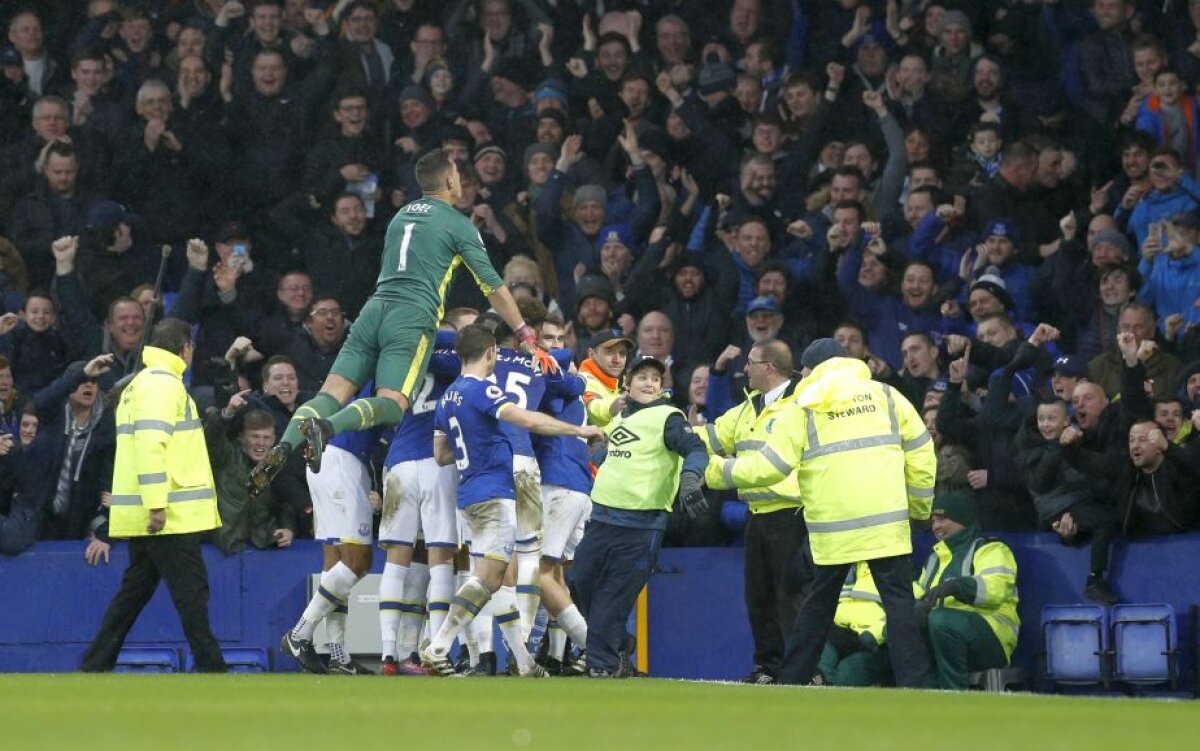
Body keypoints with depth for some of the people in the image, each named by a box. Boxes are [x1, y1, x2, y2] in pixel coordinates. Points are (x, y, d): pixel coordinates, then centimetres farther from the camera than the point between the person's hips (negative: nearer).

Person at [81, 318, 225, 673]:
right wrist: (157, 504, -24)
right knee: (191, 591, -7)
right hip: (169, 516, -10)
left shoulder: (140, 383, 21)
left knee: (135, 589, 12)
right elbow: (150, 443, -21)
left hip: (141, 514, 10)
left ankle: (96, 665, 12)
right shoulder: (162, 382, -11)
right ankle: (210, 668, -8)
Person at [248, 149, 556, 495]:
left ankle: (284, 446, -28)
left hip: (375, 308, 6)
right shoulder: (458, 224, 6)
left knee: (333, 392, -4)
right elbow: (493, 287, 5)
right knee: (391, 404, -17)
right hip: (413, 318, -6)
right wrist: (526, 337, 10)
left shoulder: (402, 215, 26)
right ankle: (327, 427, -43)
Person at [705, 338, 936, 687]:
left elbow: (770, 465, 0)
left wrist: (720, 471, 15)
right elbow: (920, 452, 8)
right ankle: (912, 681, -12)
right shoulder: (885, 396, 8)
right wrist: (919, 506, 20)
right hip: (886, 520, 0)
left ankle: (793, 677, 20)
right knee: (897, 597, -1)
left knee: (819, 602, 15)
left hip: (833, 527, 0)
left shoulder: (805, 408, 4)